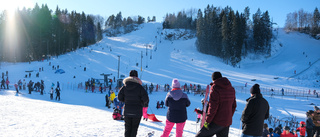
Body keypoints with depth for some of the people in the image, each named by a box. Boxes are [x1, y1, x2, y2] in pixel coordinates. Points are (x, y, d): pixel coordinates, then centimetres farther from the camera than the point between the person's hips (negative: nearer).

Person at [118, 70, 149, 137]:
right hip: (137, 111, -2)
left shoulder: (124, 86, -2)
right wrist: (141, 103, 7)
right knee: (134, 129, 9)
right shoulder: (139, 87, -11)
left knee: (127, 128, 14)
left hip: (127, 111, 3)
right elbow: (146, 99, -13)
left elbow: (120, 97, 1)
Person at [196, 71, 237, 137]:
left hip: (217, 122, -7)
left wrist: (207, 121, -14)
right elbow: (233, 106, 17)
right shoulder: (231, 89, 11)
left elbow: (213, 106, -18)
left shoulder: (215, 87, -12)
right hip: (227, 122, 7)